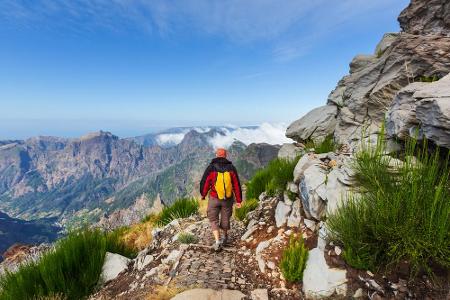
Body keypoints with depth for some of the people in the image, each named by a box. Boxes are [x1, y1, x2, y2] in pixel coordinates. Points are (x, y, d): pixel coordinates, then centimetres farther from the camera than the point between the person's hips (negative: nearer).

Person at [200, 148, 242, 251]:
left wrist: (203, 194, 14)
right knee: (225, 218, 21)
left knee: (213, 220, 12)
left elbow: (204, 183, -5)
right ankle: (225, 236, 41)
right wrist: (238, 200, 2)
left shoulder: (211, 168, -13)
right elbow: (237, 185, -5)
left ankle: (217, 242, 0)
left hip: (214, 198, -2)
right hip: (228, 199, 2)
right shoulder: (231, 168, -7)